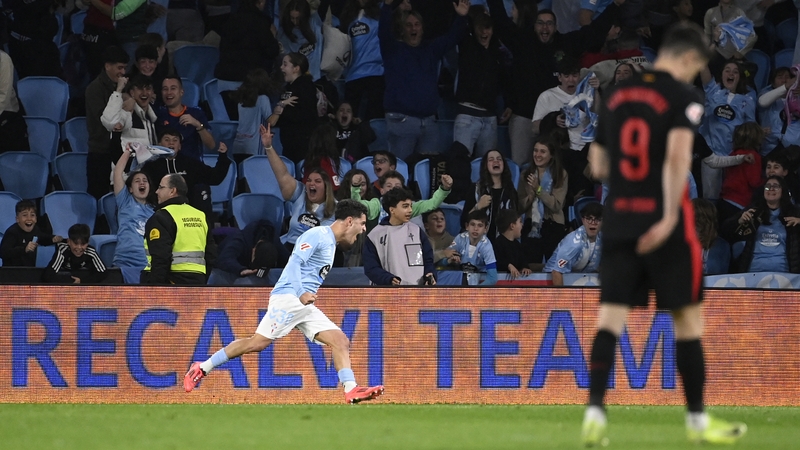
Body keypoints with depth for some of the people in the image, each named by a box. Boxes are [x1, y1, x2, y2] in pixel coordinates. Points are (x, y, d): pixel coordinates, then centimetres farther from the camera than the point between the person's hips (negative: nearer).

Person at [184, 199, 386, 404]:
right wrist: (301, 293, -28)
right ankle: (202, 368, -4)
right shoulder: (317, 235, -7)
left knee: (341, 342, -6)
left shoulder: (331, 242, 22)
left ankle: (351, 390, -16)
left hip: (306, 305, 9)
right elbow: (294, 263, -18)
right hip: (288, 298, -9)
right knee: (258, 343, -14)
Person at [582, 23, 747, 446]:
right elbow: (678, 154, -22)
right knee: (687, 318, 7)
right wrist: (670, 216, -24)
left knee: (610, 317, 1)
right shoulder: (683, 96, -7)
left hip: (618, 220, 5)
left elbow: (598, 165, 16)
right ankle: (697, 419, 14)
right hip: (662, 220, -5)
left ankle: (594, 412, -12)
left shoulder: (615, 95, 12)